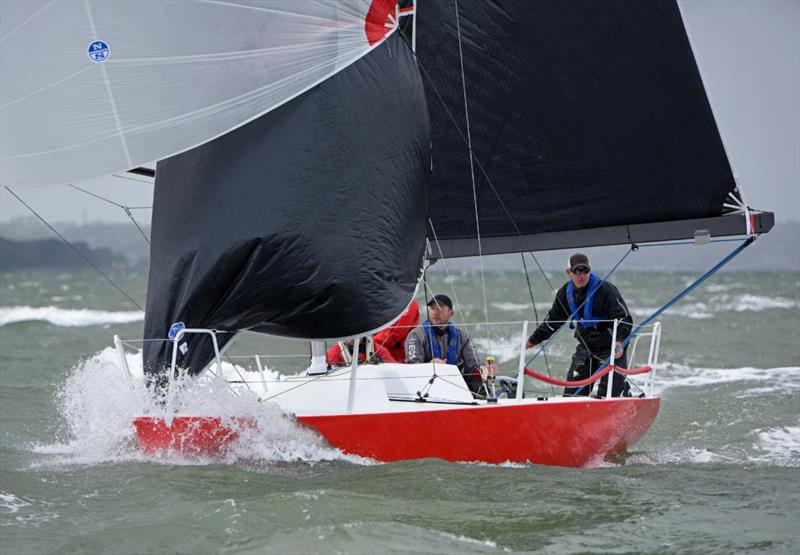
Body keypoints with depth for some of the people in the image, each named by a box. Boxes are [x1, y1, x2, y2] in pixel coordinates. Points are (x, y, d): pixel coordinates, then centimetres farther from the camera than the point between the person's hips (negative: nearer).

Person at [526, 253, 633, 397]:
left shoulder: (606, 290, -20)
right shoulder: (566, 293, 0)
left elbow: (625, 319, -24)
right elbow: (553, 320, 16)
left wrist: (620, 341, -42)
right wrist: (534, 340, 22)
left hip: (611, 347, -6)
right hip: (586, 346, 6)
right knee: (572, 391, 2)